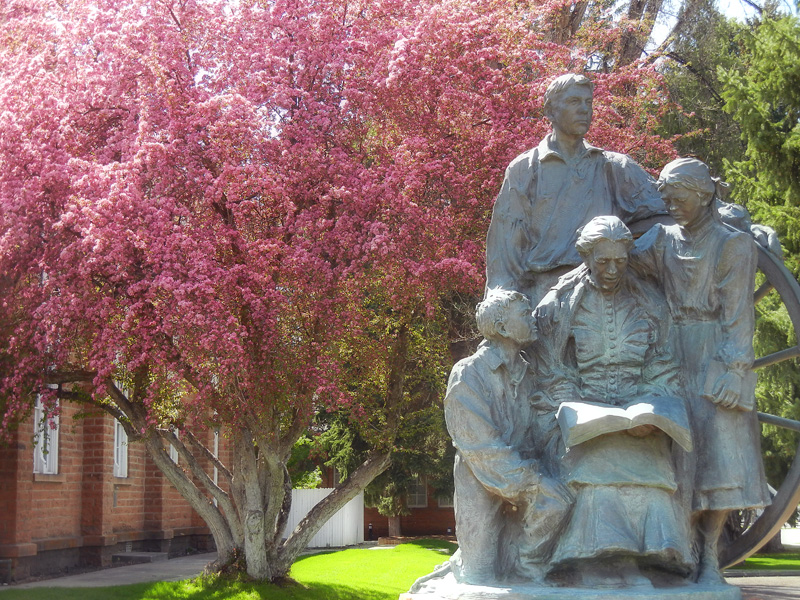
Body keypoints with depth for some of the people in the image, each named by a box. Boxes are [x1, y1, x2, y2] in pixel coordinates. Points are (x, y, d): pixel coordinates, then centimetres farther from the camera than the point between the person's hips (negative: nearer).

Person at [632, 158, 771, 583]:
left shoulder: (733, 243, 0)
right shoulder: (664, 239, 14)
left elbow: (737, 314, -7)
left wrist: (732, 369, -16)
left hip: (717, 359, -4)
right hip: (675, 359, 4)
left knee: (719, 452, -7)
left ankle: (709, 558, -5)